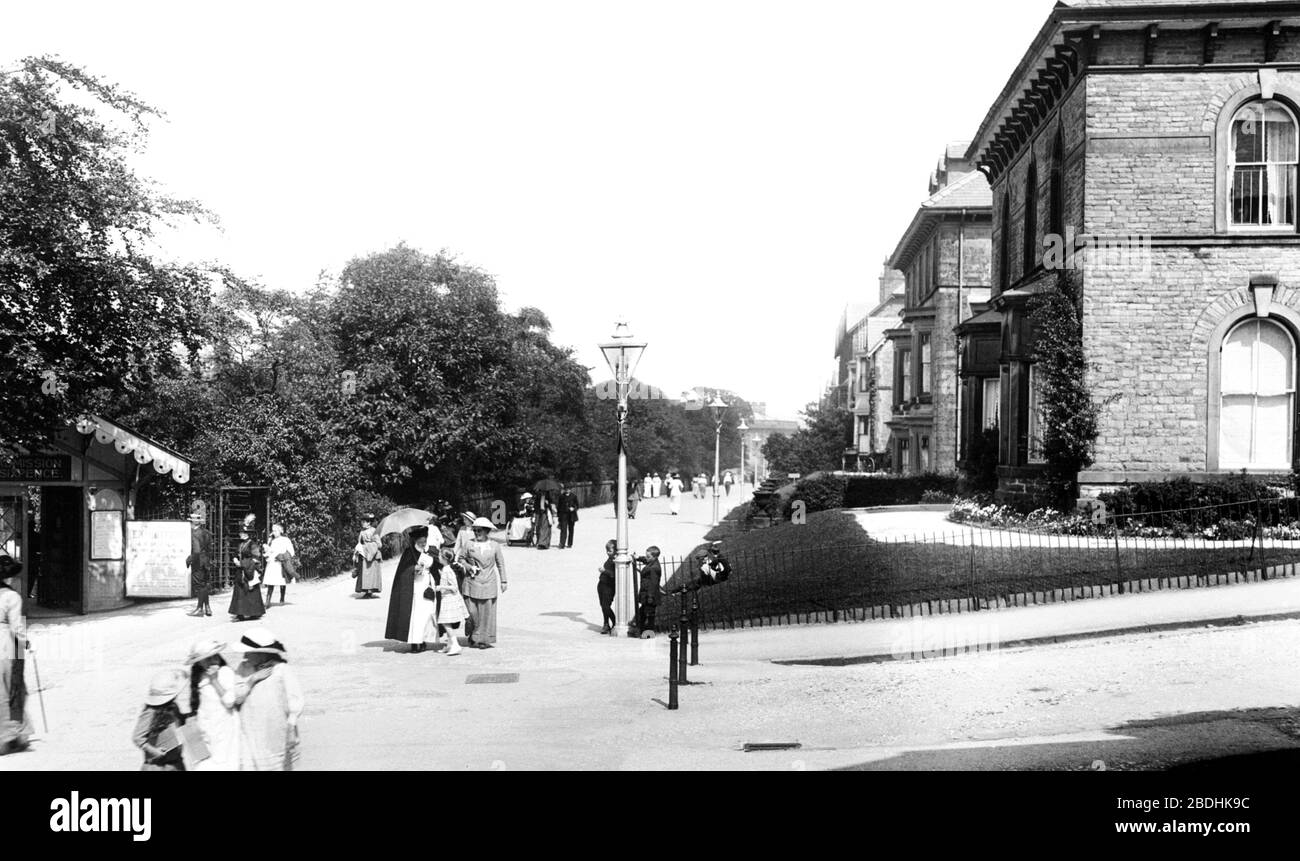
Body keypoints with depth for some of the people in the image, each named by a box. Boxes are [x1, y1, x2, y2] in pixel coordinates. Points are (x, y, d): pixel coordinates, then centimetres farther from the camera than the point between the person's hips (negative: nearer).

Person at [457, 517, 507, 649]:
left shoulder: (494, 546, 4)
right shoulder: (470, 545, 3)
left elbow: (500, 564, 10)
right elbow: (460, 558, 13)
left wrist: (503, 581, 8)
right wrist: (469, 567, -6)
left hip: (488, 583, 0)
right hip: (472, 582, 0)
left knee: (487, 612, 0)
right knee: (472, 612, -2)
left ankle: (484, 639, 7)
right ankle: (473, 638, 14)